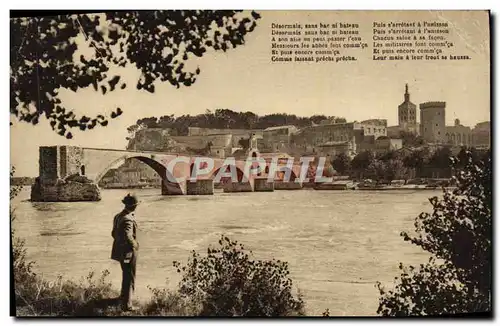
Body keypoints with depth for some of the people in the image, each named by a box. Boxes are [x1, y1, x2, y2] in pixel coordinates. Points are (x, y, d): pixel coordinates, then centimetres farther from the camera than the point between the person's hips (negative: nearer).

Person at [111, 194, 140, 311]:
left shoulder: (118, 216, 5)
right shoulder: (128, 219, -25)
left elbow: (114, 233, 13)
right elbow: (127, 236, -36)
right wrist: (135, 245, -22)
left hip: (120, 250, 9)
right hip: (128, 252, -9)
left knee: (126, 275, 27)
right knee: (129, 278, 2)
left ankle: (124, 296, 45)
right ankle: (126, 304, 6)